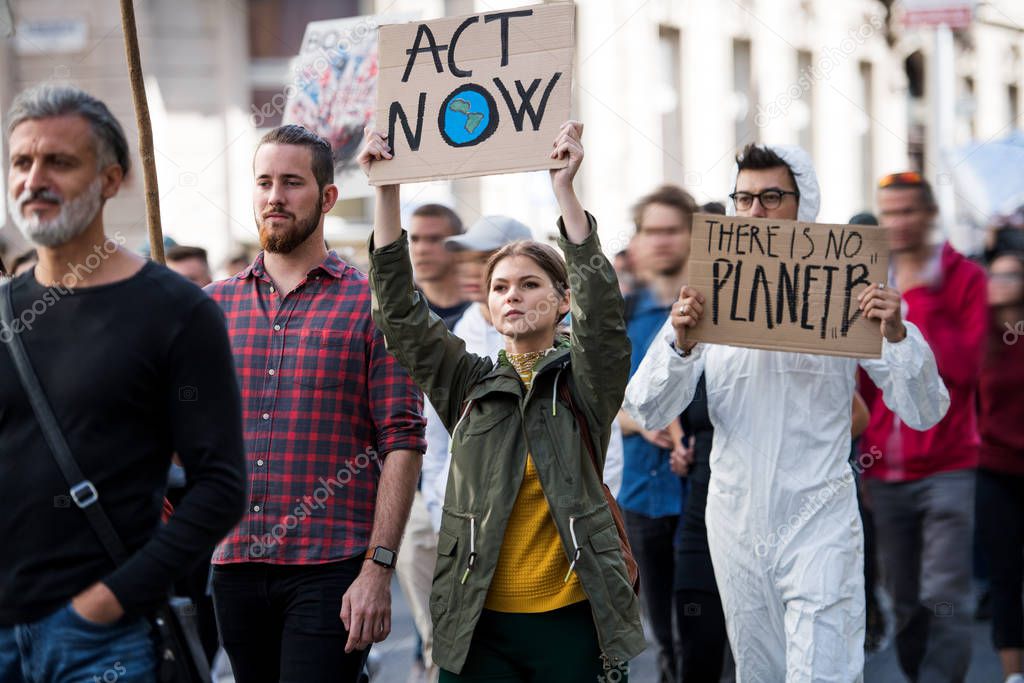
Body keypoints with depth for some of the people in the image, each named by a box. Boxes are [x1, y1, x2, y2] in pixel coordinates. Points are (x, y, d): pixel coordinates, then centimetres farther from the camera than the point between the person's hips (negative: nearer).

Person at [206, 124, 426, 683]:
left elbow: (402, 443, -5)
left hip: (330, 572, -4)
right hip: (235, 567, 4)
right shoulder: (215, 305, 12)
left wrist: (379, 567, -13)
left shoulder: (370, 305, 0)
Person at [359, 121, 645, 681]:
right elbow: (399, 311, 0)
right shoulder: (468, 386, 9)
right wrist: (386, 191, -9)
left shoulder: (584, 382, 3)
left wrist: (564, 189, -23)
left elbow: (600, 310, -14)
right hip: (480, 623, 2)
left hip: (573, 619, -2)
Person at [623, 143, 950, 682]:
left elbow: (924, 412, -4)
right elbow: (649, 413, -3)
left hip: (818, 522, -3)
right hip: (737, 523, 3)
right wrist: (680, 341, -20)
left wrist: (896, 334, -22)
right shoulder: (708, 298, 3)